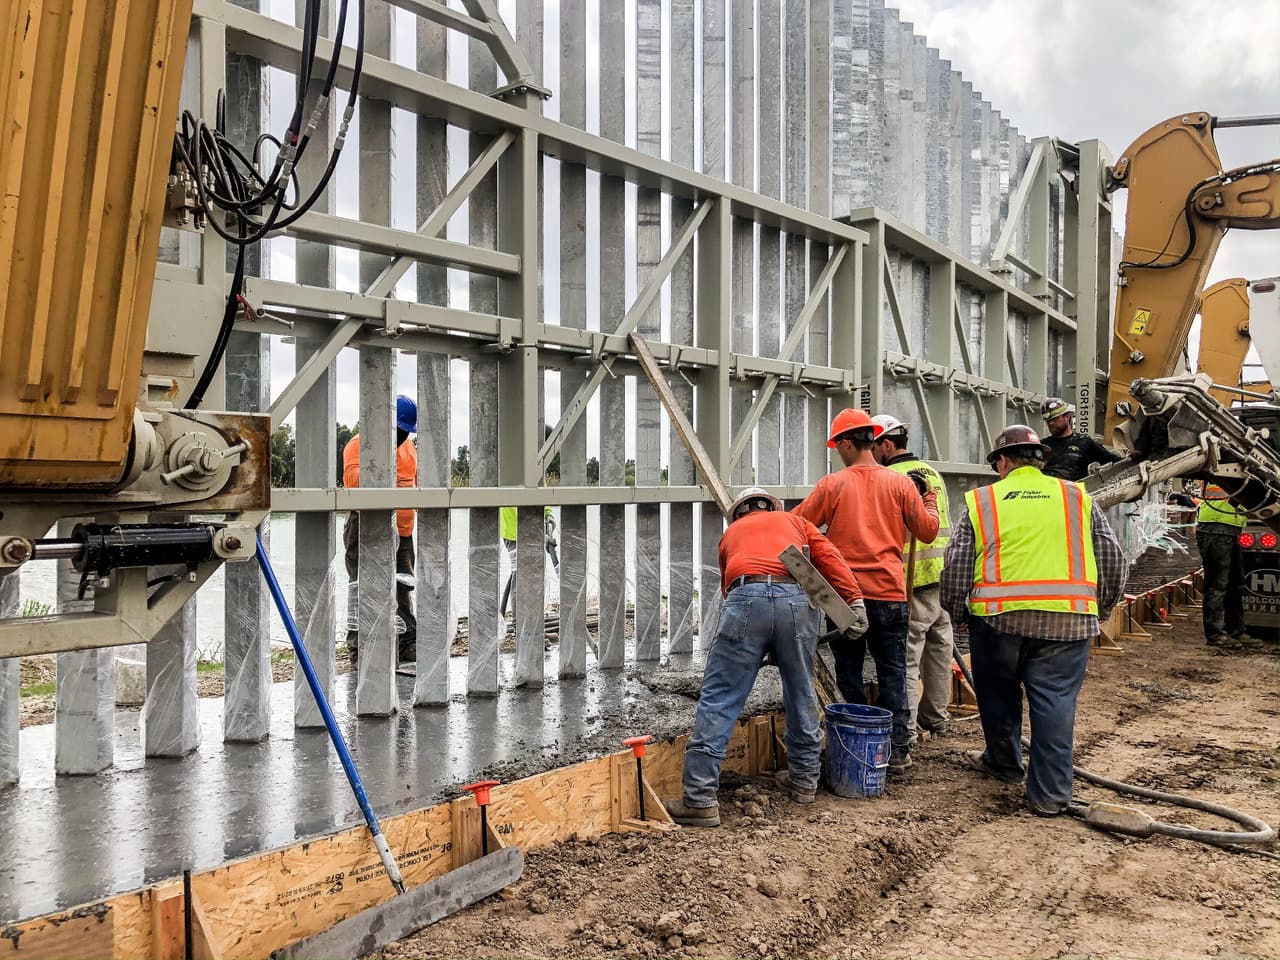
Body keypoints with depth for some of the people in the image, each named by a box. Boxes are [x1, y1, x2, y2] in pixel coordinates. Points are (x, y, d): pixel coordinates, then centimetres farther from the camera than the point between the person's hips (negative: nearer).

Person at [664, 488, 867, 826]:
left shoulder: (732, 533, 34)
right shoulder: (794, 521, 32)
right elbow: (829, 556, 14)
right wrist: (855, 599, 5)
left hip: (747, 598, -1)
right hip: (797, 598, 2)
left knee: (718, 699, -1)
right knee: (801, 694, 19)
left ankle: (700, 799, -4)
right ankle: (804, 779, 32)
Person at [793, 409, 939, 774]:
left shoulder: (832, 484, -4)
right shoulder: (901, 483, 0)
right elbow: (928, 532, 5)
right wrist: (930, 502, 24)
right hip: (889, 593, 1)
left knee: (849, 672, 10)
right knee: (892, 671, 8)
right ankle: (897, 749, 7)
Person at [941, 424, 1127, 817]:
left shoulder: (981, 502, 7)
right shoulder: (1077, 498, 12)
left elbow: (956, 568, 3)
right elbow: (1114, 561, 12)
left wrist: (956, 612, 18)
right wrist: (1099, 609, 24)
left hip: (999, 616, 0)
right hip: (1067, 619, 1)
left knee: (999, 696, 19)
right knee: (1055, 703, 4)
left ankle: (1003, 762, 37)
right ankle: (1050, 794, 5)